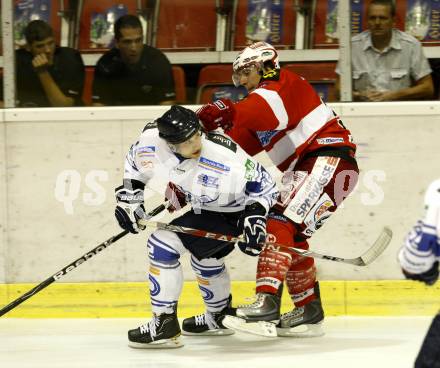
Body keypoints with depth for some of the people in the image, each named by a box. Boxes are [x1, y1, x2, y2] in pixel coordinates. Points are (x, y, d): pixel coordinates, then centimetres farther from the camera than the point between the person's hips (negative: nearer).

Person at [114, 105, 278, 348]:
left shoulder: (225, 157, -35)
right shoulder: (151, 140, -22)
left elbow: (262, 182, -21)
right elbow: (136, 161, 4)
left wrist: (255, 216, -30)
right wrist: (129, 194, -3)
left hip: (230, 214, -7)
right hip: (198, 208, 7)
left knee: (163, 244, -19)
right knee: (205, 257, 29)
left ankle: (164, 326, -13)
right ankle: (219, 317, 55)